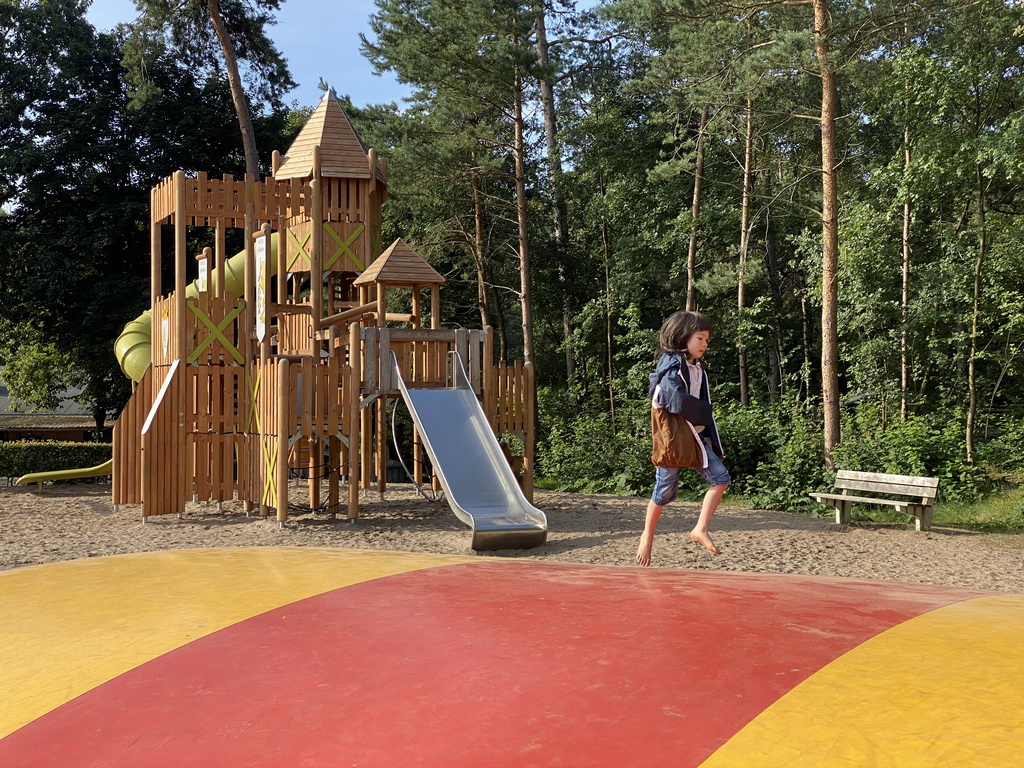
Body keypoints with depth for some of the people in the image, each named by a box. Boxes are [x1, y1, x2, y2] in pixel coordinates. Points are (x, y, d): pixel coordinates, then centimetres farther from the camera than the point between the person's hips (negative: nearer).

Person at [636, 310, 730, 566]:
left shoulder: (698, 368, 14)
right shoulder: (671, 365, -12)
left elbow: (703, 407, 14)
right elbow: (677, 400, -25)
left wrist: (711, 439, 7)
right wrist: (703, 412, -11)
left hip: (694, 435, 8)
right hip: (672, 436, -8)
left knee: (720, 477, -3)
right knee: (666, 489, 1)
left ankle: (700, 529, 0)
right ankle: (647, 536, 19)